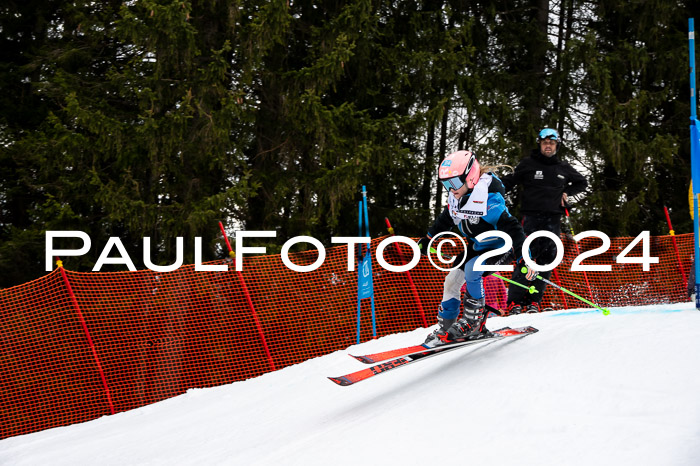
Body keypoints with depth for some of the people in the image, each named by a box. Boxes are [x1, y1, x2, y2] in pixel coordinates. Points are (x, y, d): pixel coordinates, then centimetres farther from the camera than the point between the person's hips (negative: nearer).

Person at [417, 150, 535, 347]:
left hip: (500, 247, -8)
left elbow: (511, 227, -33)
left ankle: (474, 322, -17)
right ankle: (445, 328, 11)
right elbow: (445, 220, 16)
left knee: (472, 270, -30)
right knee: (452, 280, -1)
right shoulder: (455, 197, -5)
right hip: (476, 246, 8)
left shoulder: (488, 199, -31)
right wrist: (428, 239, 25)